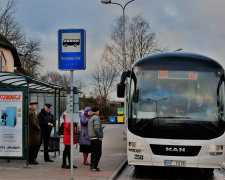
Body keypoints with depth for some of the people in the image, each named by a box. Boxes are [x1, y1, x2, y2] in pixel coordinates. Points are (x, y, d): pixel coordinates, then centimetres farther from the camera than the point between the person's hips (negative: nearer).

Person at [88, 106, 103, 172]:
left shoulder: (90, 118, 15)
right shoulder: (96, 117, -13)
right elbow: (96, 128, -23)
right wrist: (100, 136, -16)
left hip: (92, 138, 9)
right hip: (96, 138, -9)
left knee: (93, 152, 15)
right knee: (98, 153, -6)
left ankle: (92, 166, 19)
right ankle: (94, 167, -8)